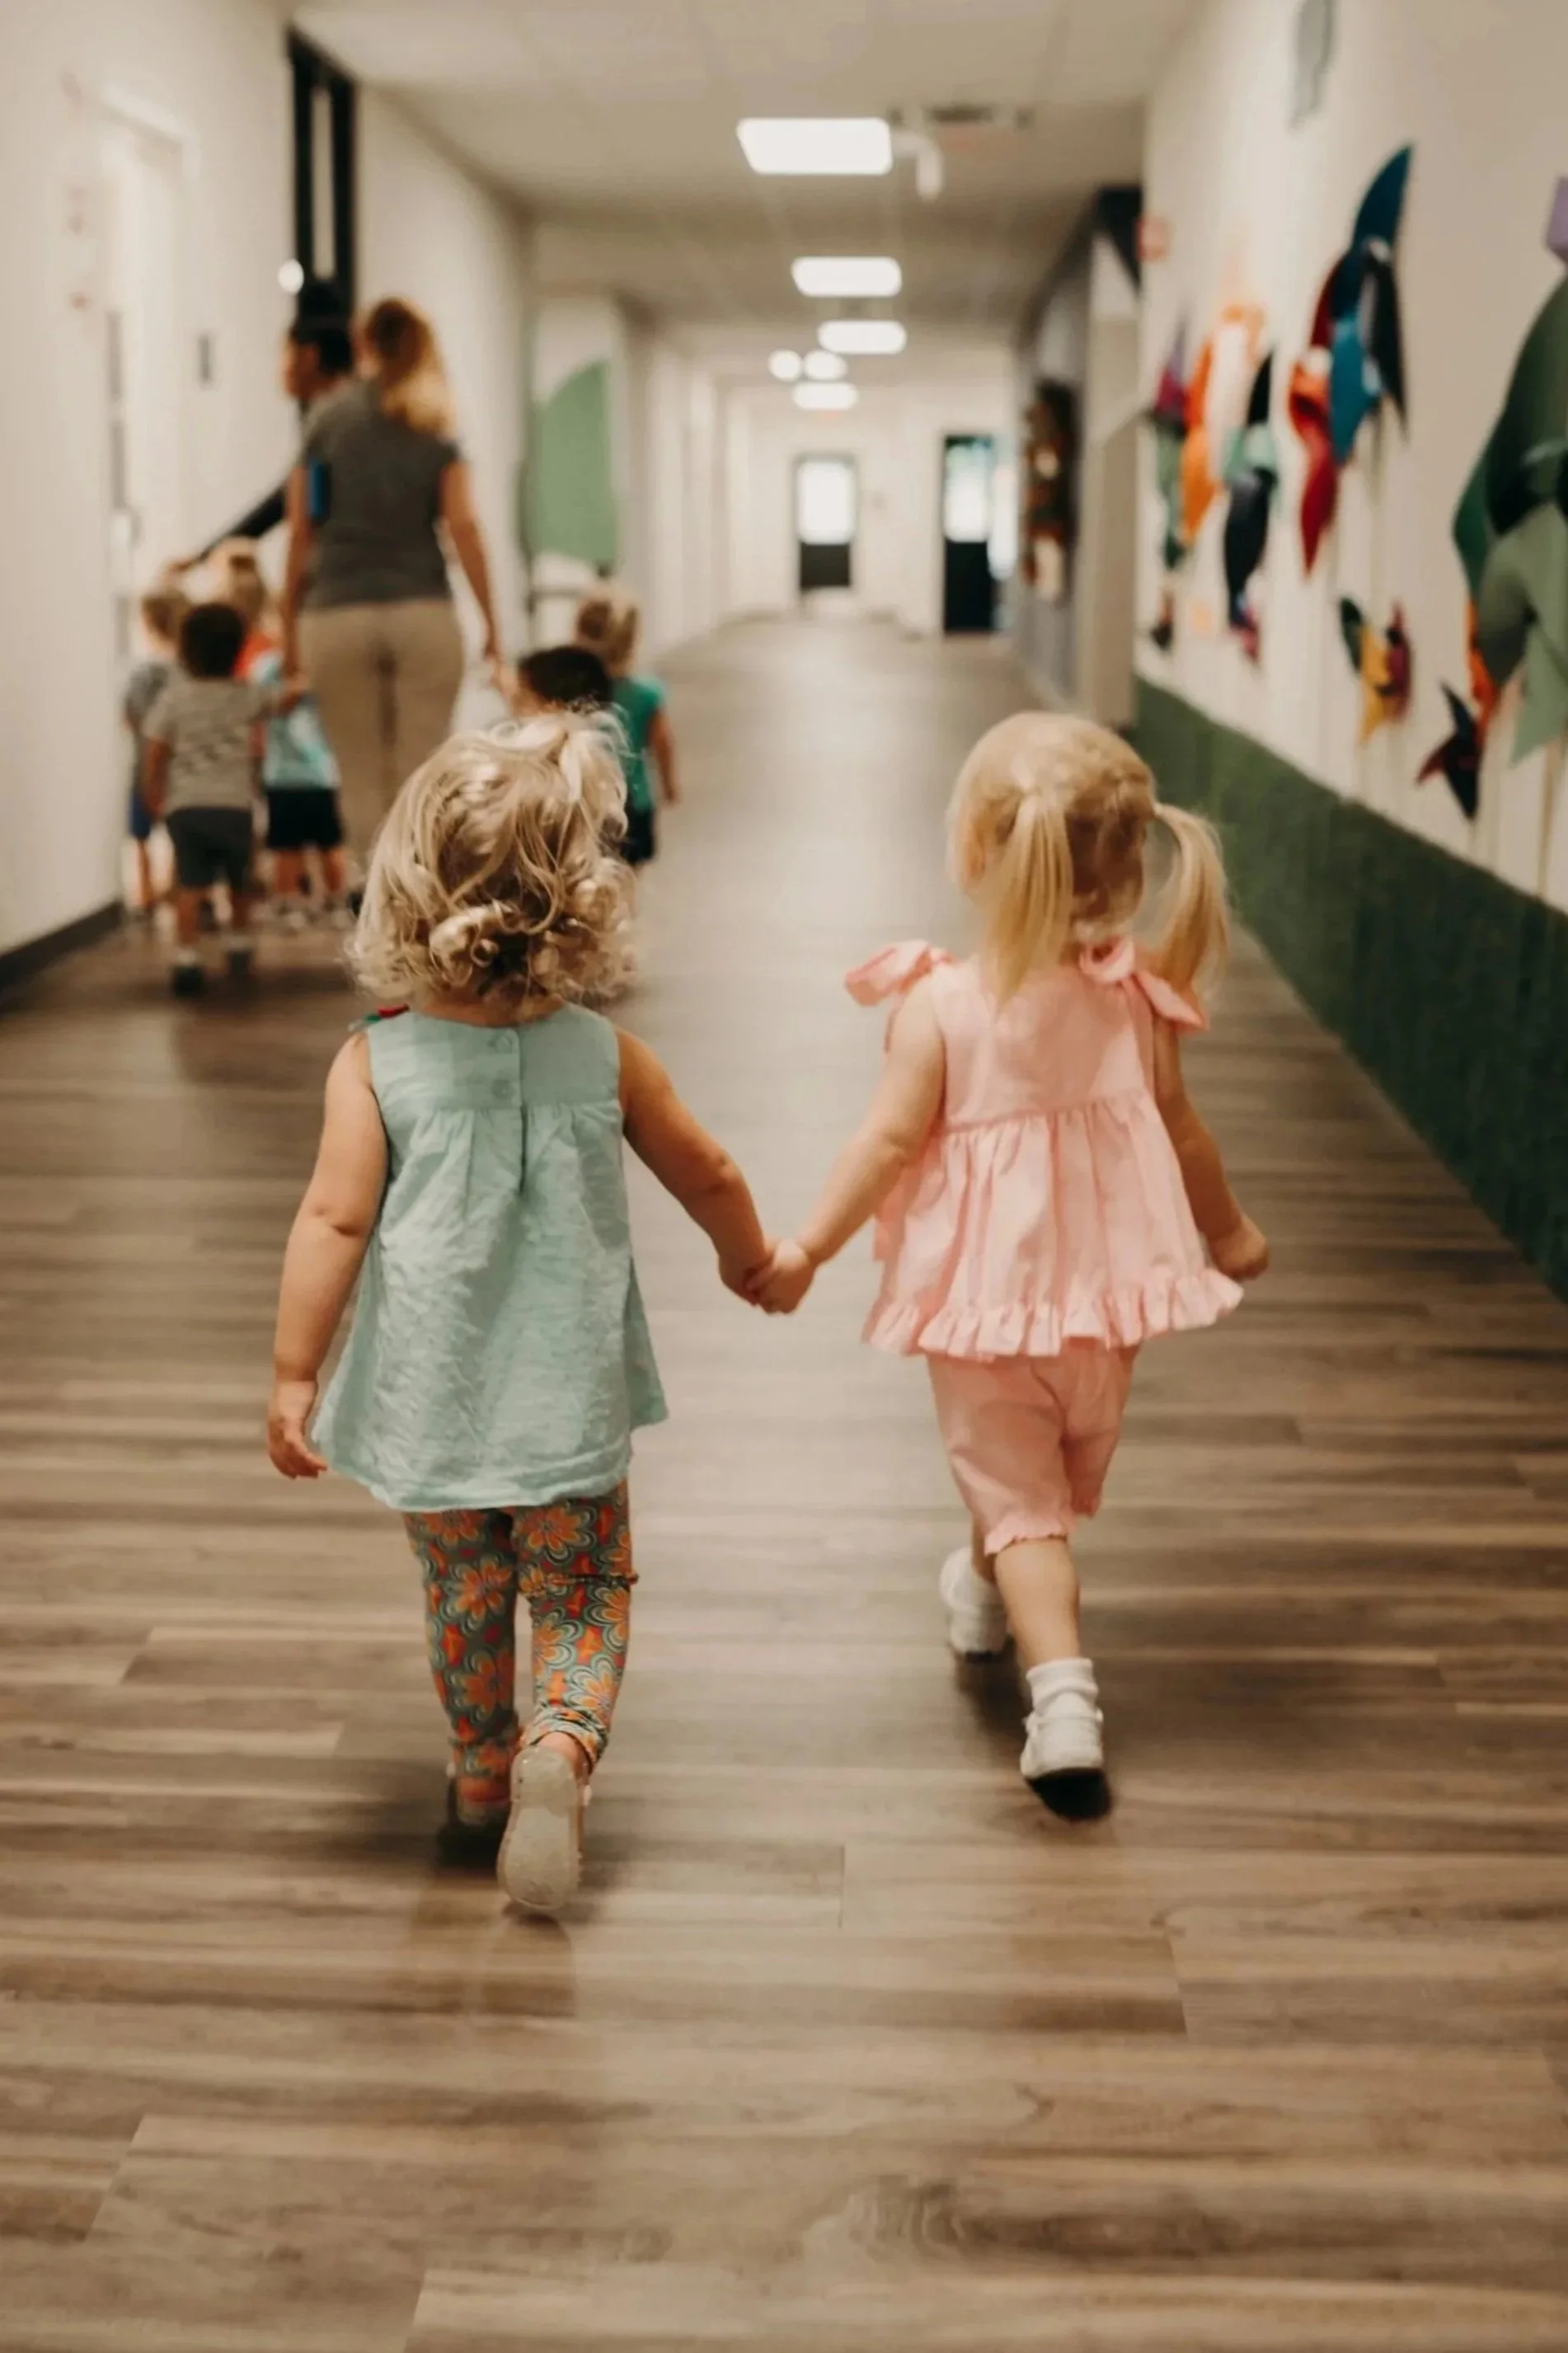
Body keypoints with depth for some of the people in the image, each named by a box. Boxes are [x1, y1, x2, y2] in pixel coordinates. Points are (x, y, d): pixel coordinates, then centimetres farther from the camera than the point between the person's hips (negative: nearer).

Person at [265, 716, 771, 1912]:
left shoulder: (375, 1062, -11)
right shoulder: (604, 1056, -6)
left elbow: (333, 1220, -15)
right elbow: (709, 1176, 6)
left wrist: (294, 1374, -7)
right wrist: (751, 1259, 26)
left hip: (433, 1401, 1)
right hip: (566, 1399, -1)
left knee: (464, 1598, 20)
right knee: (585, 1593, 12)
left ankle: (483, 1773, 35)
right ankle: (561, 1742, -13)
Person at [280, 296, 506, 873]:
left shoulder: (326, 421, 6)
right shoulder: (435, 430, 7)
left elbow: (301, 534, 3)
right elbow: (464, 528, -2)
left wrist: (289, 628, 9)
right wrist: (491, 623, 3)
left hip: (337, 615, 0)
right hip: (422, 612, 0)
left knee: (361, 777, 6)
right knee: (420, 775, 4)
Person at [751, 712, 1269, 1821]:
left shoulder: (938, 1004, -17)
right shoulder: (1133, 1000, -4)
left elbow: (892, 1139, -16)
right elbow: (1182, 1132, 5)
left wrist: (806, 1249, -7)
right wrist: (1228, 1232, 21)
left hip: (985, 1292, -4)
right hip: (1105, 1283, 4)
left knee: (1017, 1499, 3)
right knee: (1066, 1480, 27)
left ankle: (1064, 1690, -14)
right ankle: (984, 1595, 52)